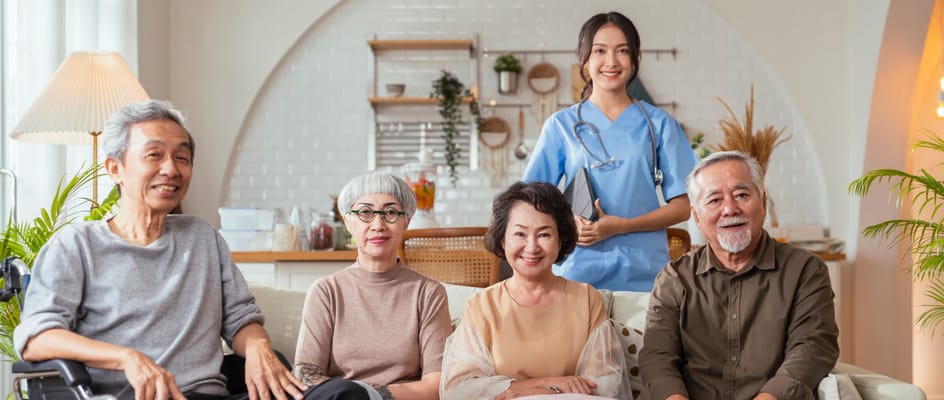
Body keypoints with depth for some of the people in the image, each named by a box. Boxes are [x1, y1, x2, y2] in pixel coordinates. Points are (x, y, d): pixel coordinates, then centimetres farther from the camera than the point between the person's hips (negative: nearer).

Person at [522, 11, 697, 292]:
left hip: (644, 275, 0)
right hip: (579, 270, 0)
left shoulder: (659, 124, 5)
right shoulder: (562, 125, 6)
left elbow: (682, 206, 2)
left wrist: (620, 226, -13)